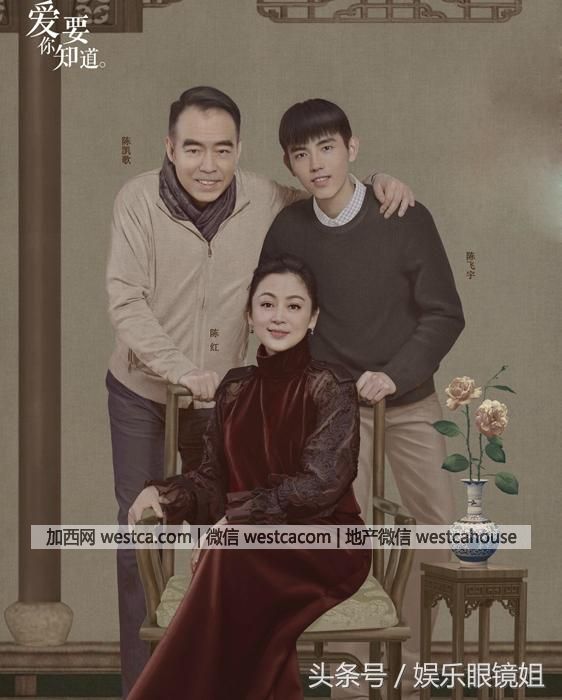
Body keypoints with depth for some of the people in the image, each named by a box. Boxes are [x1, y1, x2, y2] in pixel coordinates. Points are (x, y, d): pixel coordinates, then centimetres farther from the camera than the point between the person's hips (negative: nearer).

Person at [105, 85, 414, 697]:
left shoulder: (264, 201, -11)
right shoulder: (138, 201, -19)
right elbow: (126, 302, -21)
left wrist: (377, 184, -12)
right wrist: (180, 368, -33)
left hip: (219, 398, 2)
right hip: (141, 396, -2)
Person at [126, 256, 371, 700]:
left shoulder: (331, 387, -2)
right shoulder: (235, 389, 14)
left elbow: (319, 485, -11)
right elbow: (215, 479, 12)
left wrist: (240, 514, -16)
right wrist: (164, 495, -9)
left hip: (325, 545, -3)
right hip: (250, 545, 3)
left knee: (237, 557, -36)